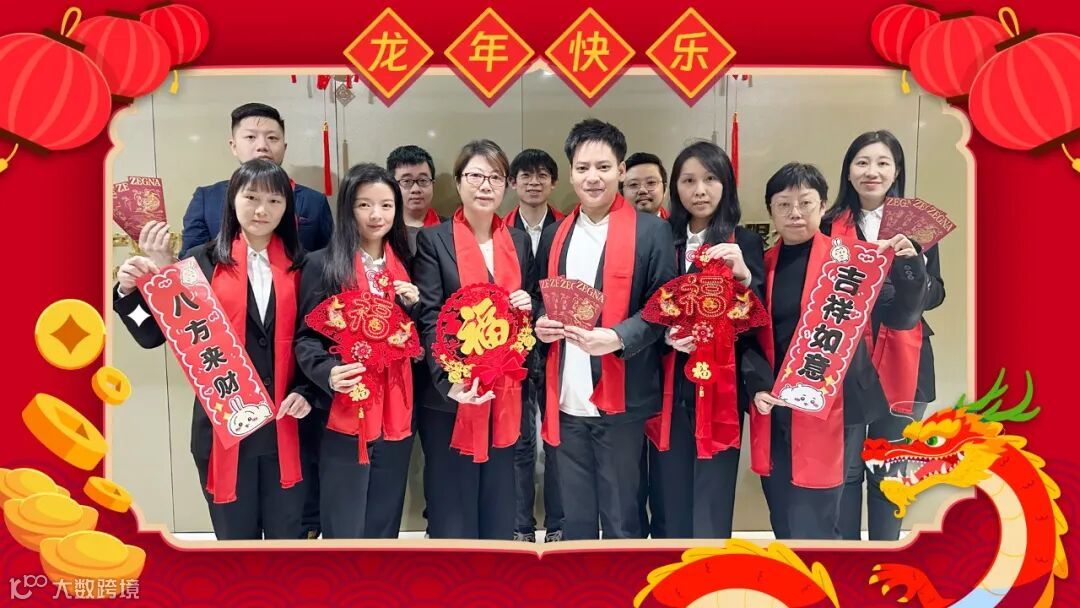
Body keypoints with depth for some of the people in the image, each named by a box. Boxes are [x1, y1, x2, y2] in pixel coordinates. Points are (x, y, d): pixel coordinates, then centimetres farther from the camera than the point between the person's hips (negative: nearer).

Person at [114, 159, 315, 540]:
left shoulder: (299, 266, 4)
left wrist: (305, 391, -7)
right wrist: (129, 291, -17)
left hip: (285, 426, 1)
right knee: (235, 536, 12)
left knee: (288, 535, 11)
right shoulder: (204, 262, 0)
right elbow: (153, 336, -1)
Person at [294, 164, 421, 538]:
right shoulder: (323, 264, -4)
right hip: (344, 416, -4)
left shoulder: (403, 265, 11)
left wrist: (413, 307, -6)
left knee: (384, 528, 16)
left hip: (395, 414, 5)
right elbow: (306, 337, -6)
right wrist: (328, 373, -25)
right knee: (344, 533, 4)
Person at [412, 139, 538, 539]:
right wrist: (448, 380, -25)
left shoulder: (519, 242, 11)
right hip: (450, 399, -4)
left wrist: (529, 307, -7)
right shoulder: (433, 240, -3)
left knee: (500, 510, 13)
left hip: (506, 398, 4)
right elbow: (429, 319, -11)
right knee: (452, 514, 5)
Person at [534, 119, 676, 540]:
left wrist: (616, 338, -22)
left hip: (620, 399, -4)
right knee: (574, 520, 16)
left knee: (620, 521, 8)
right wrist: (539, 325, -4)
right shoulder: (554, 235, 12)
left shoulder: (651, 232, -3)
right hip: (566, 402, 4)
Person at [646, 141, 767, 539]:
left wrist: (743, 275, -20)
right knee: (667, 507, 9)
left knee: (711, 511, 2)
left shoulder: (745, 243, 1)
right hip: (667, 390, 2)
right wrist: (668, 335, -12)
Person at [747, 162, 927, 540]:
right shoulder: (763, 265, 8)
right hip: (774, 414, 5)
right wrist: (757, 386, -7)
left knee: (811, 526, -5)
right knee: (784, 525, 13)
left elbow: (900, 317, -6)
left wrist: (909, 267, -23)